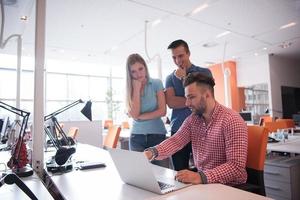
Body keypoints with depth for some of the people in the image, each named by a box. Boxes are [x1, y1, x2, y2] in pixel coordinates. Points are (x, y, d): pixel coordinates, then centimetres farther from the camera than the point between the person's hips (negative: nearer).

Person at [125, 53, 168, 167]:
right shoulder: (130, 89, 4)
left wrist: (140, 117, -7)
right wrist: (137, 89, -8)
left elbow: (162, 111, -6)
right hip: (137, 136, 2)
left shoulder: (156, 83, 0)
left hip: (157, 134, -1)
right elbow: (134, 114, -10)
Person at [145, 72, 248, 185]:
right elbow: (175, 141, -10)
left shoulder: (232, 121, -18)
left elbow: (236, 167, -23)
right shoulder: (192, 119, 3)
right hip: (201, 183, 5)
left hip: (228, 186, -5)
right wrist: (152, 152, -28)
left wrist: (201, 177, -35)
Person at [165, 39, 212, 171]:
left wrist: (183, 78, -3)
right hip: (178, 131, 2)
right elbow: (171, 102, -4)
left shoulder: (204, 72, 7)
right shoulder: (170, 78, 11)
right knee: (180, 173, 8)